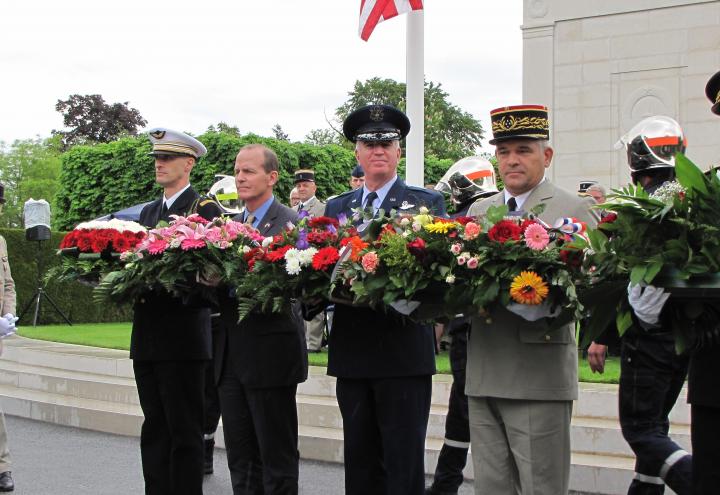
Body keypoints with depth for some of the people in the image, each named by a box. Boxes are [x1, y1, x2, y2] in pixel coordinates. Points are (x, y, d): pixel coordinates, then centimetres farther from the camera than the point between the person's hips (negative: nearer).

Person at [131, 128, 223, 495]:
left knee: (184, 430, -1)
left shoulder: (206, 210, -5)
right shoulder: (148, 212, 18)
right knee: (154, 428, 12)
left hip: (183, 337, -7)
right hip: (147, 337, 7)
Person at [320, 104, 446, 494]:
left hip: (404, 353, -4)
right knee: (359, 462, 10)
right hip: (352, 352, 4)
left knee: (404, 463, -2)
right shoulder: (337, 207, 15)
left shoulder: (428, 203, 4)